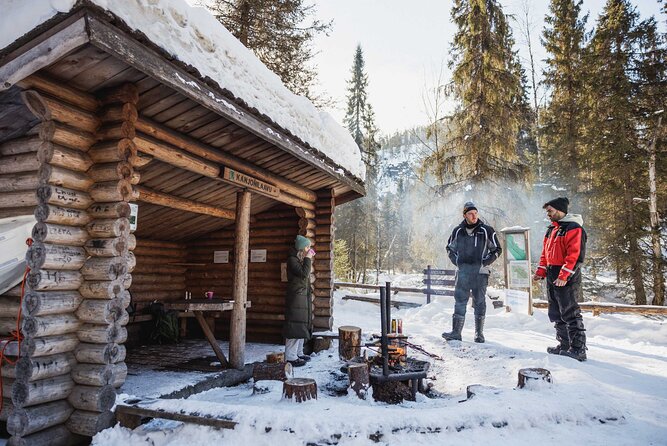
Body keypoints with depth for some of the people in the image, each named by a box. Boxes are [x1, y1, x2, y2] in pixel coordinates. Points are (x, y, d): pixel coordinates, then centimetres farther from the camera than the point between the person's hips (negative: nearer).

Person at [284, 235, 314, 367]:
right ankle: (290, 357, -3)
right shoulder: (292, 259, -12)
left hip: (303, 296, 10)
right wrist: (308, 259, -15)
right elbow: (303, 274, -22)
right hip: (296, 296, -10)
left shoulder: (301, 259, 15)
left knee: (302, 326, 14)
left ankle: (298, 353, 23)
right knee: (295, 326, -8)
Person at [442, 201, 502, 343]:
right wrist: (456, 261, 6)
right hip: (462, 272, 2)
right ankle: (456, 332, 3)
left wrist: (484, 263, -3)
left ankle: (479, 333, 16)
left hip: (480, 273, -1)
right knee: (460, 302, 0)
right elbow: (449, 248, 20)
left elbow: (497, 249, 7)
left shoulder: (486, 230, -1)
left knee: (479, 303, 6)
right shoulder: (458, 231, 6)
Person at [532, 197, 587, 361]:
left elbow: (575, 255, -19)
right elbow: (545, 253, 22)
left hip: (566, 279, -9)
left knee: (570, 313, -6)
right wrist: (541, 271, 11)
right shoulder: (552, 229, 18)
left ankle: (579, 349, 1)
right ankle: (564, 345, 24)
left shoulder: (573, 228, -11)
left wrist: (563, 276, -24)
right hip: (552, 277, 9)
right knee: (556, 314, 14)